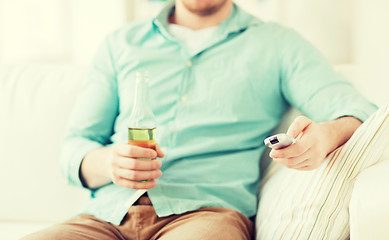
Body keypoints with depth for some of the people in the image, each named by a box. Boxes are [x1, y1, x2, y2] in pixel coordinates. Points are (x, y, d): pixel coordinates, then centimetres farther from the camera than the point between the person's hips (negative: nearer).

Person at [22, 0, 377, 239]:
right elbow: (74, 147, 18)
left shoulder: (277, 45, 15)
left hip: (207, 211, -3)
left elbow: (358, 111, 2)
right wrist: (107, 163, -8)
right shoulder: (122, 45, 22)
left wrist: (326, 134, -24)